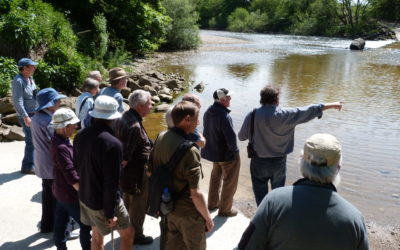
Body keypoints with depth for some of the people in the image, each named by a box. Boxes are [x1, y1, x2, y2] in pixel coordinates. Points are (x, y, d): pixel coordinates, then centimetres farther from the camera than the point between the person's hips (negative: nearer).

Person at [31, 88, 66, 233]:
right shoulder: (49, 121, -26)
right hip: (53, 164, -9)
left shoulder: (36, 117, 3)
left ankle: (47, 224, 36)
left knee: (47, 194, 21)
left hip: (43, 163, 9)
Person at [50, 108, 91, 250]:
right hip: (69, 194, -9)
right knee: (86, 224, 4)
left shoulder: (60, 140, 0)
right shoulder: (61, 147, -29)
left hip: (60, 190, 9)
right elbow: (71, 176, -28)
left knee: (61, 222, 19)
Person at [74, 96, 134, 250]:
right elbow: (111, 182, -25)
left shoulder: (80, 136, -4)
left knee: (97, 236, 23)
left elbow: (77, 166, 9)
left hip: (84, 197, 7)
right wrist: (110, 213, -16)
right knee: (128, 234, 13)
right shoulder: (112, 143, -28)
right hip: (104, 202, -7)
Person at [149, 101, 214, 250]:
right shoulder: (190, 150, -31)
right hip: (188, 211, -6)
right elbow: (195, 194, -27)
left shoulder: (161, 137, -8)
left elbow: (150, 170, 4)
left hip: (168, 205, 7)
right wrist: (208, 218, -13)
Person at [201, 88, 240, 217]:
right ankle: (225, 209, 23)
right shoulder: (224, 116, -30)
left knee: (215, 177, 27)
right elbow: (231, 137, -30)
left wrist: (212, 146, 12)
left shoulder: (208, 112, -5)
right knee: (230, 182, 11)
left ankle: (213, 203, 42)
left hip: (213, 151, 8)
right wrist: (232, 149, -11)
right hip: (227, 154, -8)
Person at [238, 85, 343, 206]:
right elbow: (307, 111, -7)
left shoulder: (252, 115, -13)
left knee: (261, 196, 12)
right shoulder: (285, 114, -14)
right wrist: (331, 105, 4)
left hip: (259, 162, -1)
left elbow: (241, 137, -3)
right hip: (279, 162, 1)